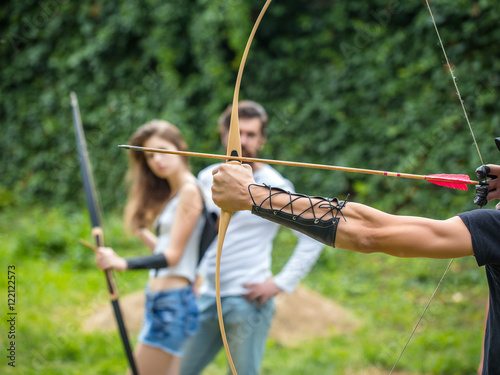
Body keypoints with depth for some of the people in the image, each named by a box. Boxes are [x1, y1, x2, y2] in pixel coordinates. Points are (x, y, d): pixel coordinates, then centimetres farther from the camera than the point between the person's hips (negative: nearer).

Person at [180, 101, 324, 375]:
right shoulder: (207, 178, 8)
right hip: (207, 298, 6)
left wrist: (281, 283, -13)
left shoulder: (274, 186, -8)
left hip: (248, 302, -6)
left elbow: (313, 237, -11)